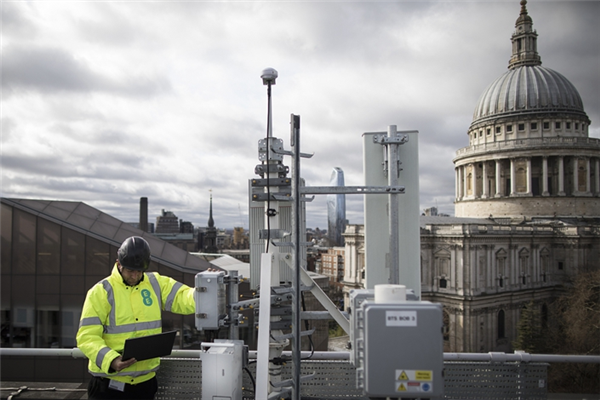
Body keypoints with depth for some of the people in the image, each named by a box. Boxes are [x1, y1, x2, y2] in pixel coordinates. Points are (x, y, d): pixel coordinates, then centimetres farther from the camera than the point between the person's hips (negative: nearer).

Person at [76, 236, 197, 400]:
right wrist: (111, 360, -29)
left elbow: (184, 298, -3)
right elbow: (87, 337, -14)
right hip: (109, 384, -3)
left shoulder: (156, 284, 2)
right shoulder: (101, 291, -9)